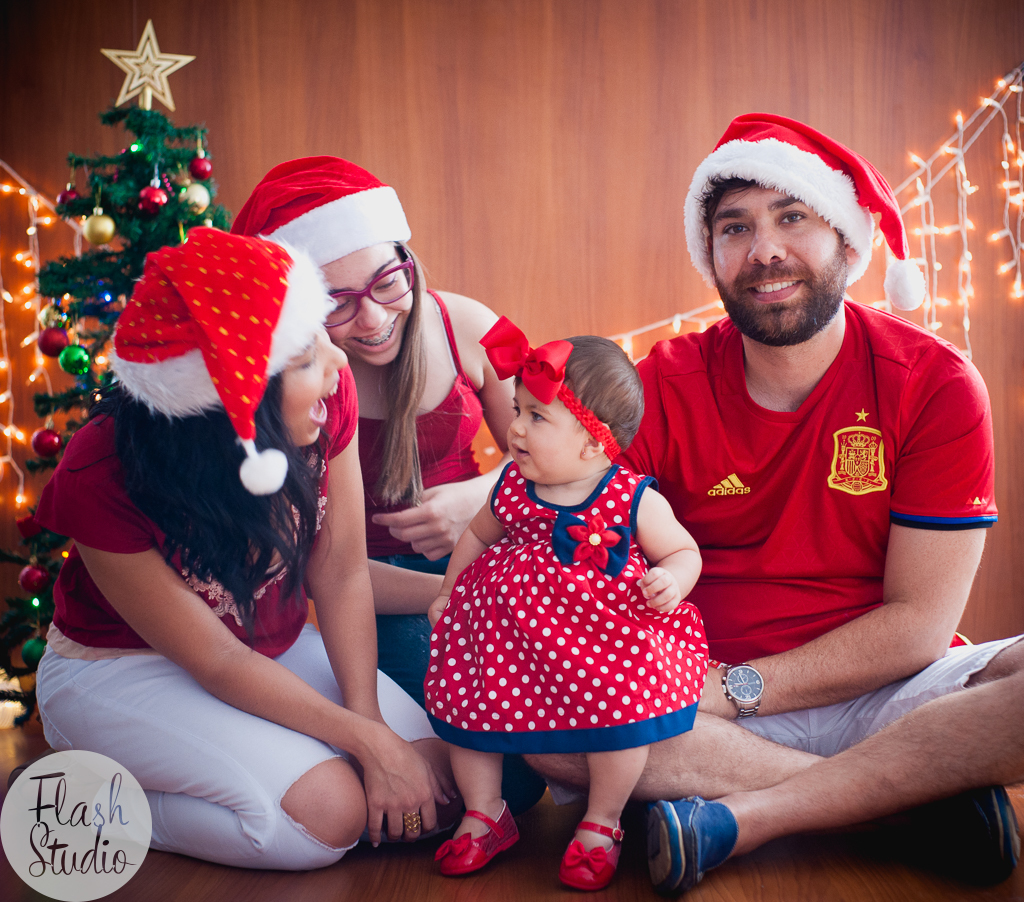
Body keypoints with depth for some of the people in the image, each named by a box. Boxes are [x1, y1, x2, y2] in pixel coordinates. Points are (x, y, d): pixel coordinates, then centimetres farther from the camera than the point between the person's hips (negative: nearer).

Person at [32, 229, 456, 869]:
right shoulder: (101, 479, -31)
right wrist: (368, 742, -25)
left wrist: (369, 718, -21)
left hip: (276, 646, 6)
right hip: (122, 667, -5)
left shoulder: (330, 395, -20)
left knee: (435, 769, -9)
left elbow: (342, 576, -11)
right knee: (327, 812, -25)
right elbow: (216, 662, -24)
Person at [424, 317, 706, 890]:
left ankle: (601, 824, 8)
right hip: (512, 631, 4)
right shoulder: (511, 489, 0)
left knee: (620, 710, -20)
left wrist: (671, 581, -22)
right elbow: (477, 535, 20)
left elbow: (685, 552, 0)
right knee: (466, 698, 1)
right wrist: (449, 592, 18)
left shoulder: (634, 500, -11)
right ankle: (486, 814, 25)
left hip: (606, 633, -4)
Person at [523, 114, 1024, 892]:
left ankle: (739, 817, -24)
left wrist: (735, 687, -16)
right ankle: (926, 790, -20)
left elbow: (919, 624, -9)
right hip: (708, 701, 2)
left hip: (878, 696, -1)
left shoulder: (936, 385, -6)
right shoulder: (660, 389, -2)